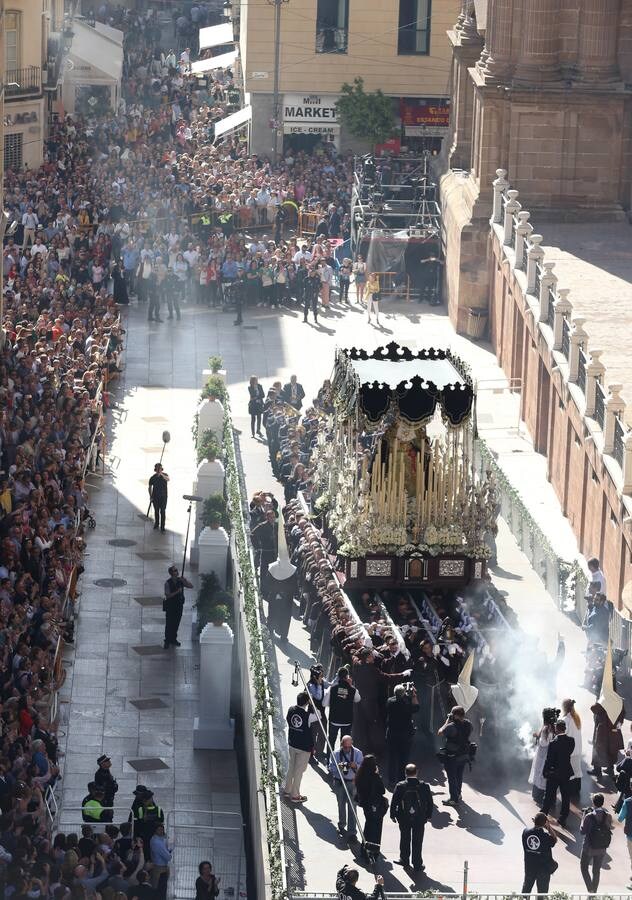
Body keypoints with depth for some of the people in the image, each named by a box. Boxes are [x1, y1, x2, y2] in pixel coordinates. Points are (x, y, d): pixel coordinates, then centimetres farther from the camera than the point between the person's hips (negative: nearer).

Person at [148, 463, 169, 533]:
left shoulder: (164, 475, -5)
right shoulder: (153, 478, -2)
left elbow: (168, 479, -29)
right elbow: (150, 487, 9)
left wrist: (161, 474, -44)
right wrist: (151, 496, 2)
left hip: (163, 496, -2)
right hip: (155, 497, 2)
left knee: (162, 512, -6)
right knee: (156, 511, 11)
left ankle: (162, 528, -4)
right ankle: (156, 525, 28)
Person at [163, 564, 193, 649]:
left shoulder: (180, 581, 1)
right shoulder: (168, 583, -14)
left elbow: (191, 586, -1)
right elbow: (167, 595, -19)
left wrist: (185, 581, -18)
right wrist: (177, 592, -27)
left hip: (179, 606, 5)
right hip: (170, 606, -5)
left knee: (176, 623, 13)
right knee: (169, 624, 1)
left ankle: (173, 639, 27)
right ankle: (167, 641, 9)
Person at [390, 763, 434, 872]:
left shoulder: (400, 786, -15)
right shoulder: (424, 786, -14)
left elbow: (394, 802, -7)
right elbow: (430, 803, -5)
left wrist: (393, 815, 7)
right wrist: (429, 816, 9)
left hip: (404, 818, 1)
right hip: (420, 818, -1)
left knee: (405, 839, 20)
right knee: (417, 842, 9)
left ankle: (404, 859, 35)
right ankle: (417, 865, 13)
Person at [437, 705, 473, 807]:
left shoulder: (452, 726, -29)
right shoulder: (468, 724, -7)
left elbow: (440, 733, -17)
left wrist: (447, 721, -11)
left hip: (452, 757, -7)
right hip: (464, 755, 7)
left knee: (452, 778, 7)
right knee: (459, 776, 25)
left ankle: (454, 799, 14)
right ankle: (458, 795, 42)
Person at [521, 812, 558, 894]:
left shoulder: (526, 832, -13)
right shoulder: (545, 836, -24)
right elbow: (555, 840, -4)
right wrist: (549, 827, -8)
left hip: (529, 867, 4)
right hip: (543, 869, -4)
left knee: (526, 888, 24)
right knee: (542, 891, 11)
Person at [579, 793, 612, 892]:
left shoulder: (589, 816, -21)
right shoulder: (608, 816, -10)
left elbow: (583, 831, -14)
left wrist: (583, 817, -5)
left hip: (589, 848, -4)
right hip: (601, 849, 4)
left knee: (584, 867, 16)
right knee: (597, 871, 19)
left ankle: (590, 889, 2)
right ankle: (594, 891, 27)